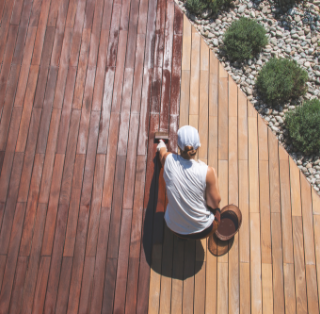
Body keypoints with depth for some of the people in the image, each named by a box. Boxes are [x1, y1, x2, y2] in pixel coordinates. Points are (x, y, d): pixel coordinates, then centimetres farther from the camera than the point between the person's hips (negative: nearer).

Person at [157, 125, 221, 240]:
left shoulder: (168, 160, -17)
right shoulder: (208, 171, -27)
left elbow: (162, 152, 10)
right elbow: (214, 203, -14)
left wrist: (161, 146, 35)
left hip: (174, 228, 3)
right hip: (202, 231, -2)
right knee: (216, 210, 29)